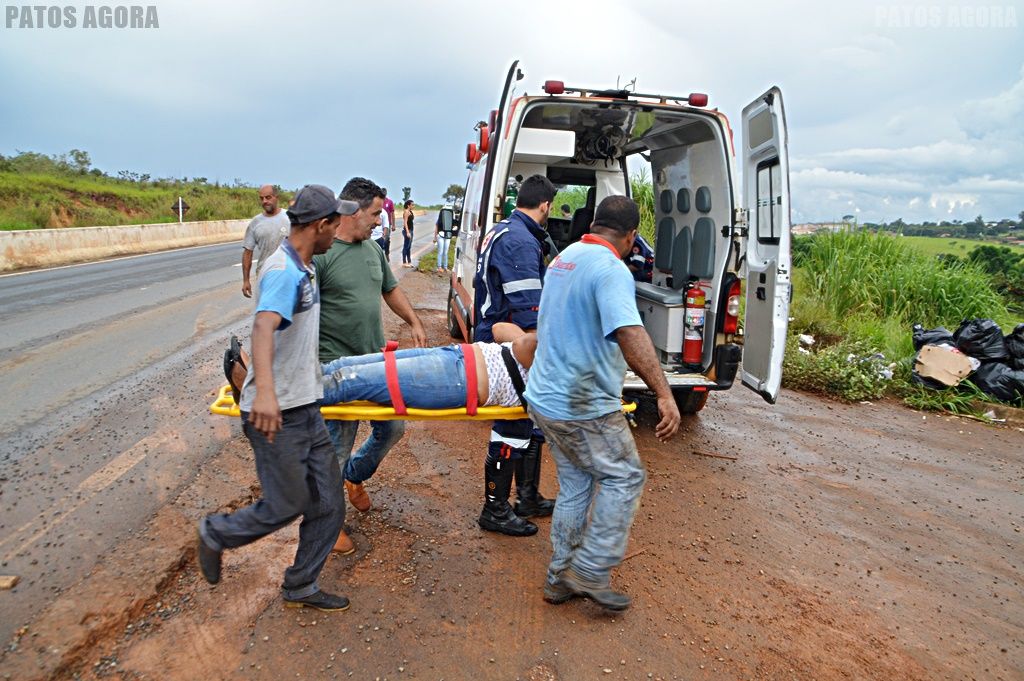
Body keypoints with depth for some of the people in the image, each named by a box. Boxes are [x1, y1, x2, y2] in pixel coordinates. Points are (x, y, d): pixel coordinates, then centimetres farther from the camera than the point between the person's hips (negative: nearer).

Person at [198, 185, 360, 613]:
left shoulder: (303, 267, 12)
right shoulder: (285, 271, -19)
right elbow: (263, 326, -36)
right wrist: (265, 392, -50)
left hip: (305, 409, 9)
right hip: (276, 415, -9)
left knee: (328, 504, 9)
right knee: (287, 505, 3)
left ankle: (300, 588, 24)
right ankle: (216, 534, 30)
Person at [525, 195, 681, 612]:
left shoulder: (563, 258, 12)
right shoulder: (611, 270, -18)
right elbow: (630, 333, -35)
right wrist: (664, 394, -40)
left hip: (546, 398, 9)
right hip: (585, 406, -9)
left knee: (575, 484, 18)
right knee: (625, 477, 7)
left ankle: (561, 577, 26)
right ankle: (591, 570, 9)